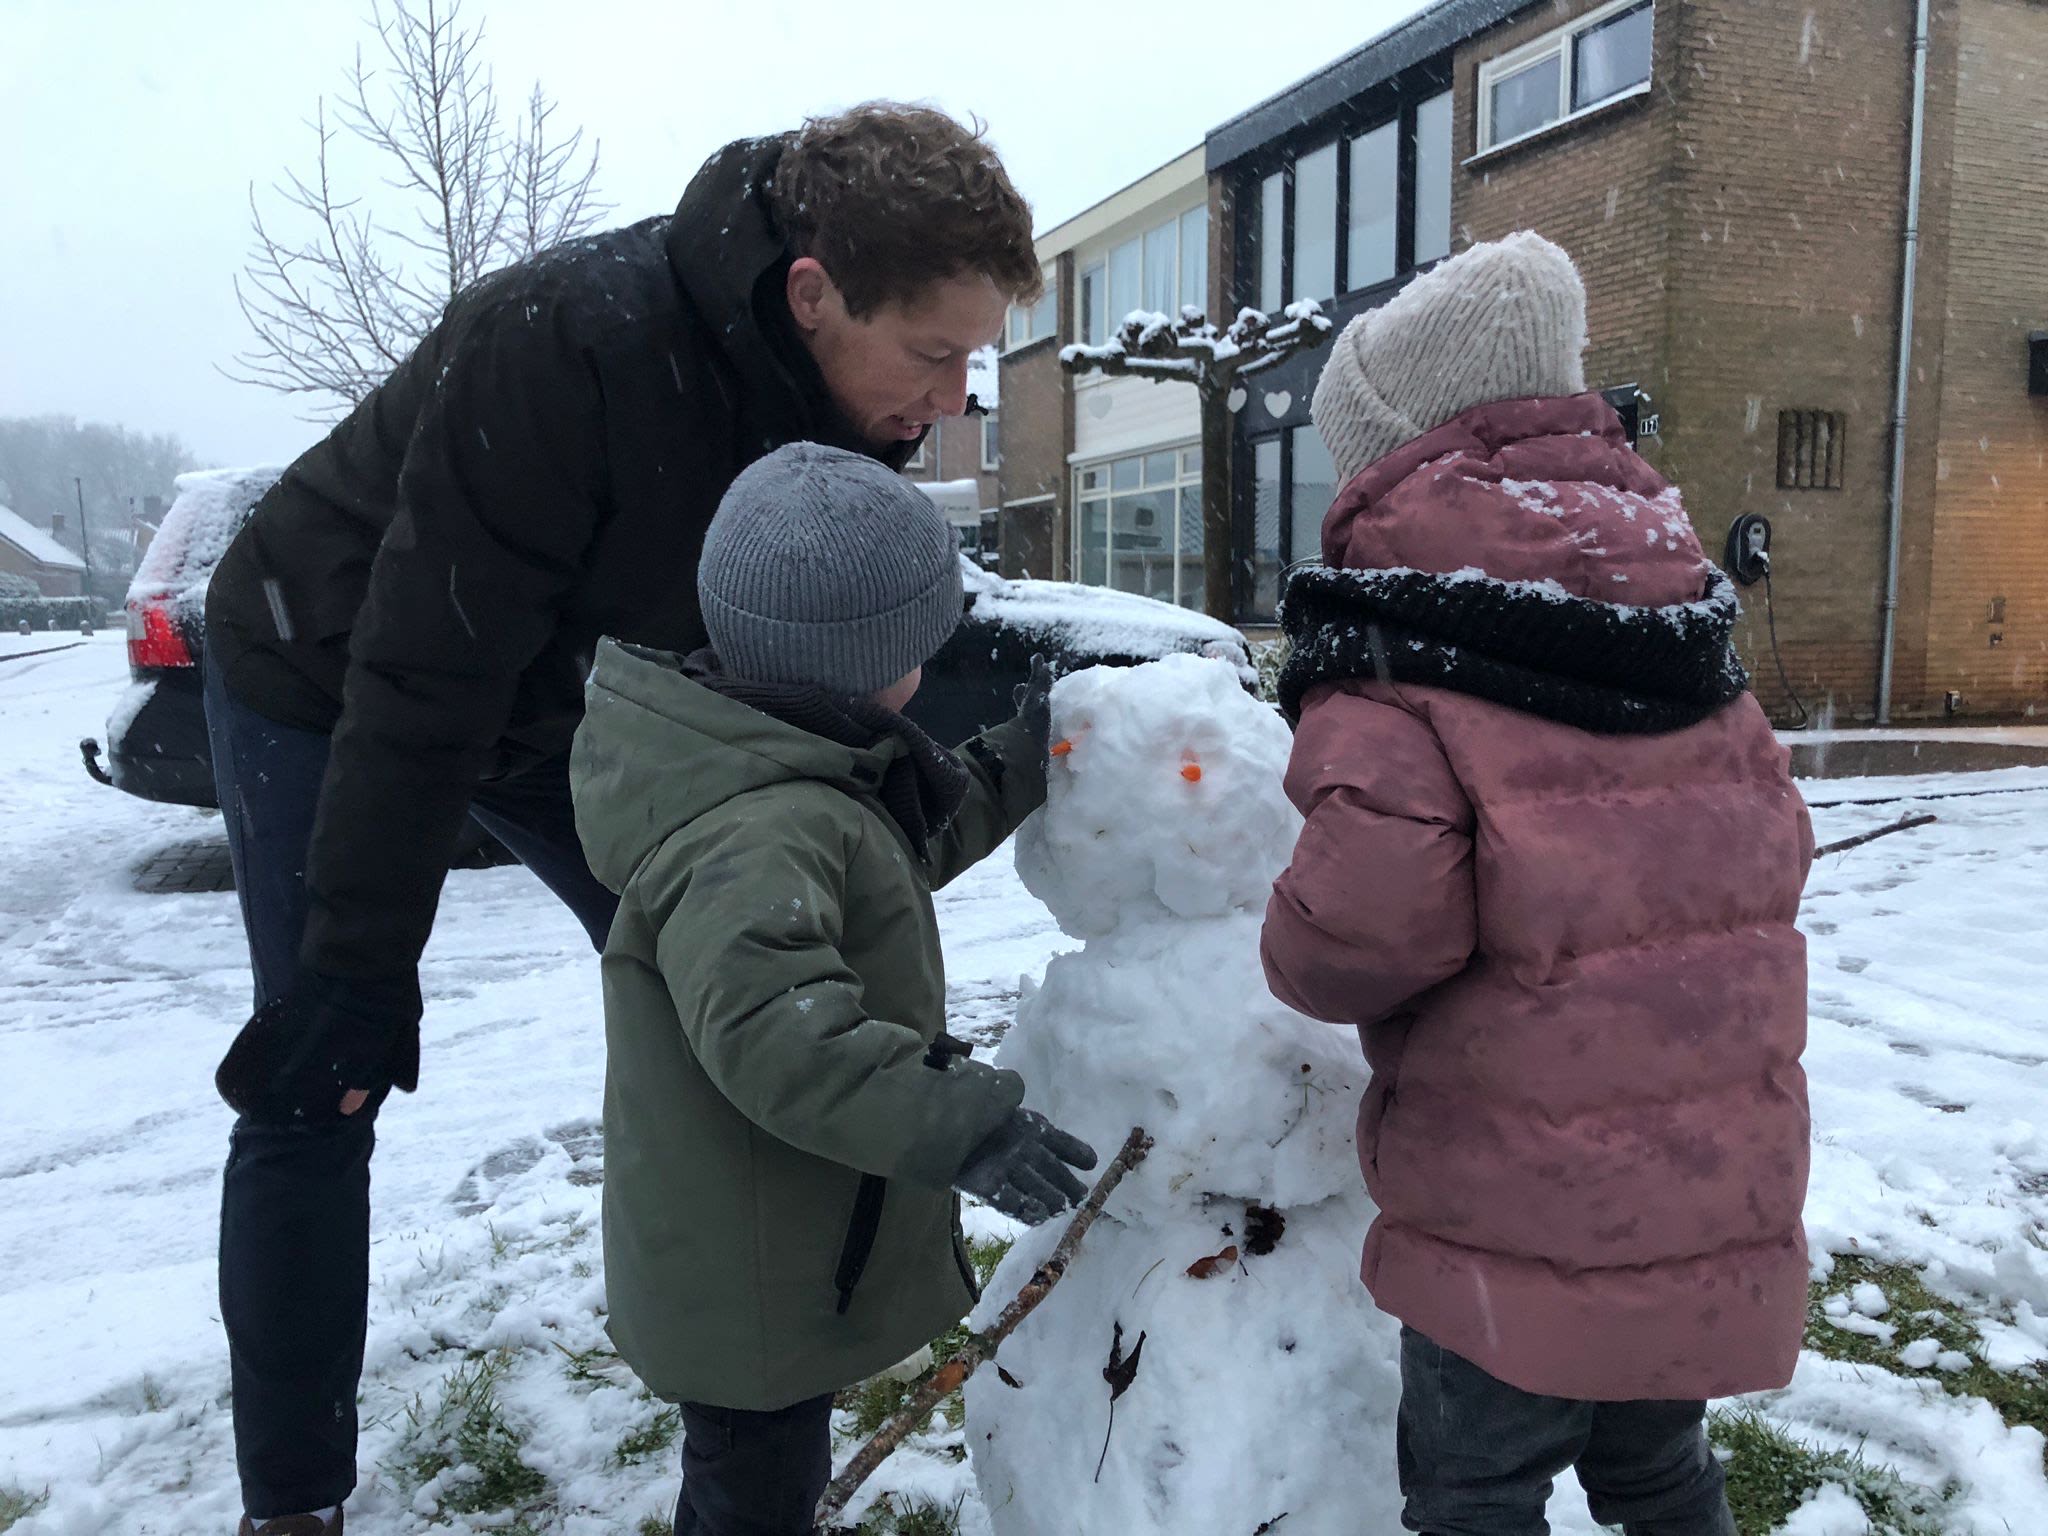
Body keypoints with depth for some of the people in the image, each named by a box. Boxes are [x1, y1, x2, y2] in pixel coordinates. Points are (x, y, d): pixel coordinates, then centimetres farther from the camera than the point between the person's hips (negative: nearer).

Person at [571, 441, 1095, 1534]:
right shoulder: (763, 832, -33)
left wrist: (1015, 768, 12)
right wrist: (956, 1123, -45)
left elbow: (909, 843, 18)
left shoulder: (801, 775, 2)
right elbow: (770, 1024, -44)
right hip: (751, 1284, -10)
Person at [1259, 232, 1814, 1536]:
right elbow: (1774, 851, 12)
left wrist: (1304, 954, -5)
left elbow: (1369, 919, -27)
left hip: (1522, 1207, -7)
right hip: (1720, 1185, 7)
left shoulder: (1394, 656, -16)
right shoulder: (1687, 622, 8)